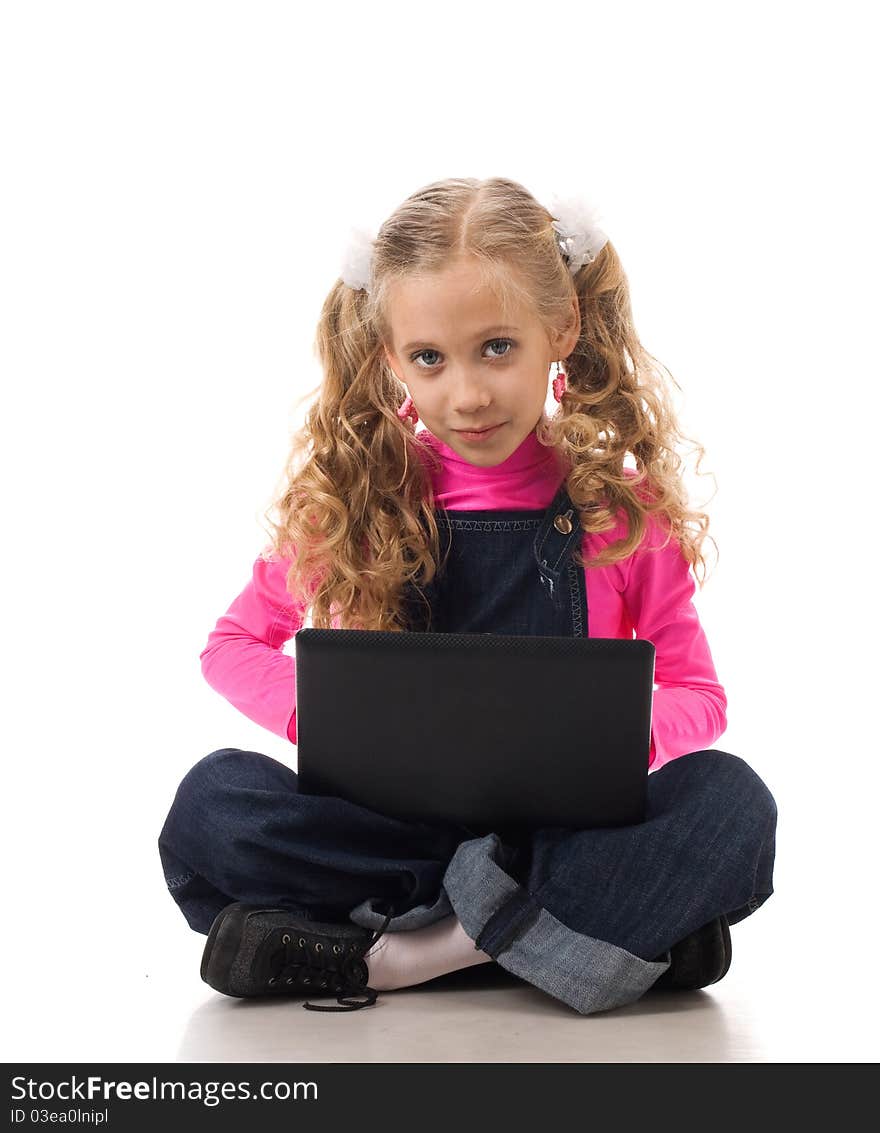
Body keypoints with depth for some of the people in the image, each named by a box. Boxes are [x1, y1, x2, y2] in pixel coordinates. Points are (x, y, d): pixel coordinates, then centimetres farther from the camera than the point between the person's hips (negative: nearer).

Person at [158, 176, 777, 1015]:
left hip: (565, 830, 0)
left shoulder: (620, 507, 0)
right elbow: (234, 645, 9)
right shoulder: (354, 496, 1)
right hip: (390, 823, 1)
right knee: (213, 799, -26)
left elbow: (697, 693, 7)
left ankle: (390, 955, -28)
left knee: (729, 800, -27)